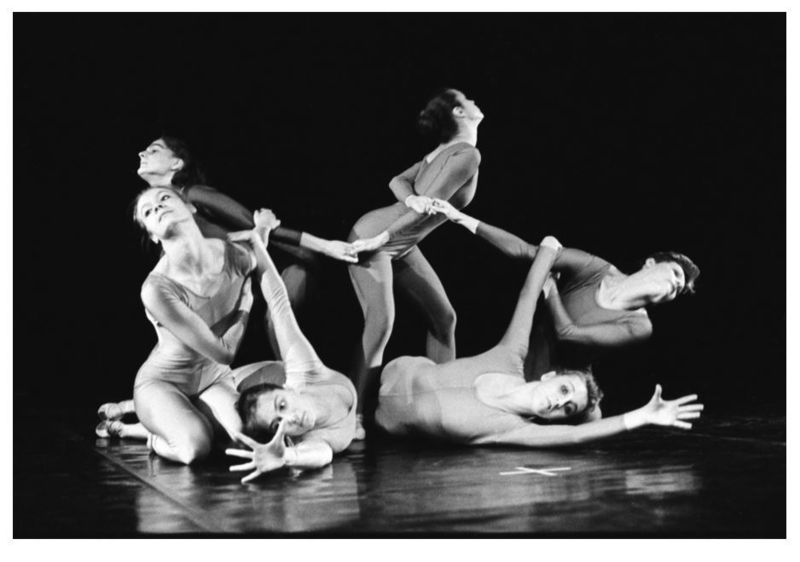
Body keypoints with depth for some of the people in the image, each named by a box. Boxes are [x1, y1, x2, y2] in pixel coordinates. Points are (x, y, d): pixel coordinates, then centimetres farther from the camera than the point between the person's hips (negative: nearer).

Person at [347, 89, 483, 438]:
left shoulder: (447, 151, 8)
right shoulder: (467, 154, -17)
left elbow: (398, 180, 3)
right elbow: (429, 207, -24)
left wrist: (410, 198, -17)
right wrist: (383, 238, -22)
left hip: (402, 245, 10)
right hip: (374, 236, -10)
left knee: (443, 316, 8)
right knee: (381, 323, -22)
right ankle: (355, 416, -19)